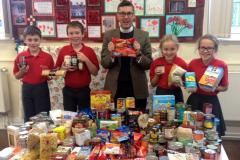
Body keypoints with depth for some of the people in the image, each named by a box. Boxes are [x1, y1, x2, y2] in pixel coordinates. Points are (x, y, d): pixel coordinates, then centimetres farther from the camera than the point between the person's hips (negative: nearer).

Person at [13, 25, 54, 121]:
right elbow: (17, 76, 6)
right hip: (27, 89, 2)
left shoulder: (47, 57, -6)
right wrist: (22, 71, -14)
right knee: (28, 118, 12)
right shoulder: (20, 57, -2)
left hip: (42, 89, -1)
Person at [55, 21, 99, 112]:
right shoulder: (63, 50, -1)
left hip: (84, 90, -1)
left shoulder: (89, 51, -5)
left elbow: (95, 72, -5)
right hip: (68, 90, 1)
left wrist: (86, 60, -17)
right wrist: (63, 68, -14)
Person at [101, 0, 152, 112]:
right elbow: (104, 63, 3)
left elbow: (148, 64, 1)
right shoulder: (109, 35, 2)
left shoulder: (144, 35, 1)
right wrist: (111, 54, -17)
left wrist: (139, 54, -18)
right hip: (114, 88, 0)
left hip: (137, 89, 0)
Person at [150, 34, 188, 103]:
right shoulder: (156, 63, -2)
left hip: (176, 94, 0)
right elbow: (153, 84, 4)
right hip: (160, 94, 1)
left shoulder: (182, 63, -5)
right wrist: (157, 75, -12)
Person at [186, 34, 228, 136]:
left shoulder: (221, 65, -10)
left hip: (211, 102, -2)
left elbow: (225, 87, 0)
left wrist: (215, 87, -18)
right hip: (194, 101, 2)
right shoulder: (193, 63, -3)